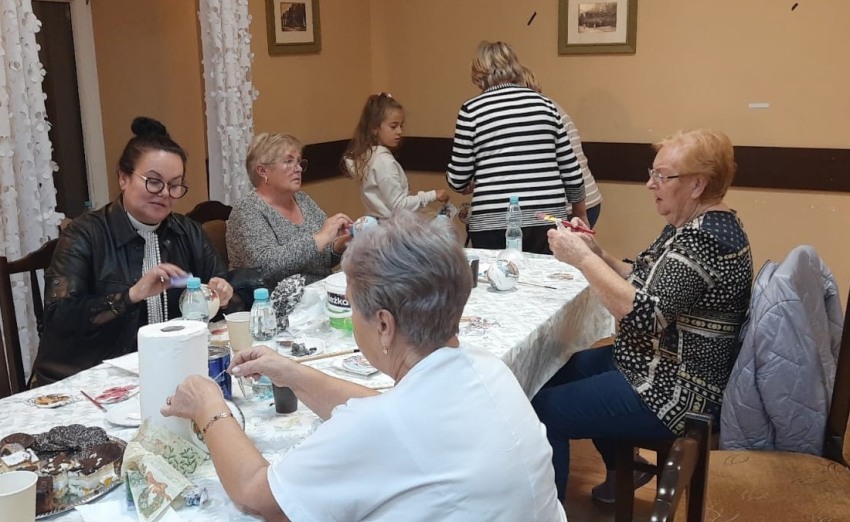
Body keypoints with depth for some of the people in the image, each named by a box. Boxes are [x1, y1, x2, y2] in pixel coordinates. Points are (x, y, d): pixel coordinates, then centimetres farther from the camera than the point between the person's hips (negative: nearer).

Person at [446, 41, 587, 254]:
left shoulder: (472, 110, 1)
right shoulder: (544, 104, 9)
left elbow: (458, 179, 2)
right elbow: (570, 170, 11)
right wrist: (581, 215, 26)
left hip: (494, 223, -3)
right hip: (548, 219, 3)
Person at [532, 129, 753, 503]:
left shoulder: (705, 239, -25)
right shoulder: (695, 225, 7)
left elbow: (645, 315, -32)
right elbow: (649, 283, 13)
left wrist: (582, 259, -26)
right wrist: (596, 254, -2)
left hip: (674, 391, -11)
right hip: (664, 367, 11)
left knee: (542, 408, -12)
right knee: (561, 370, 23)